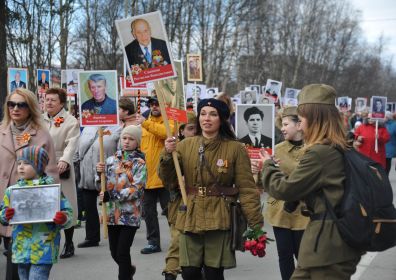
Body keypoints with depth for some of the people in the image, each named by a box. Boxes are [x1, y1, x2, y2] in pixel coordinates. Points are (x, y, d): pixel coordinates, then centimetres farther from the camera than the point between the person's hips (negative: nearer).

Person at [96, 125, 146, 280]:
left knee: (122, 252, -7)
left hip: (130, 214, -4)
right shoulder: (111, 160, 8)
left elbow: (136, 189, -15)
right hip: (112, 213, 4)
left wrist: (111, 196, -20)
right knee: (114, 252, 14)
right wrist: (100, 173, -11)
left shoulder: (139, 163, -4)